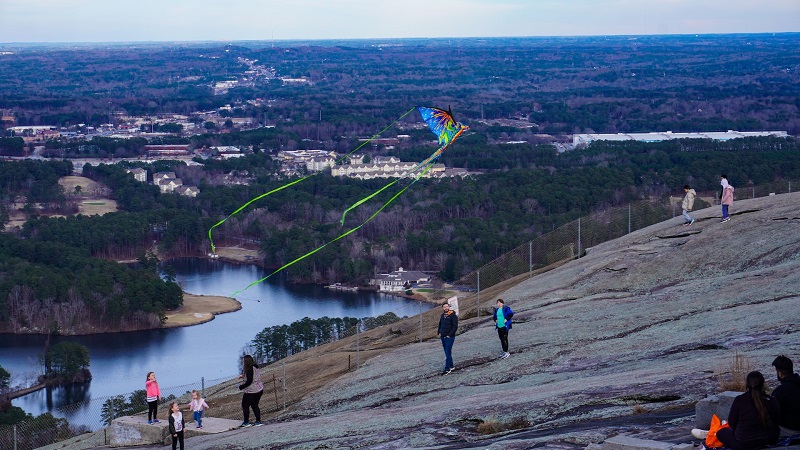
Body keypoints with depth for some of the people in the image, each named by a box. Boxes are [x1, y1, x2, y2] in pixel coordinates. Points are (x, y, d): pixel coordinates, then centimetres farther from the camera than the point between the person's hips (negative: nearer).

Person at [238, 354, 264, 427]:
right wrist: (243, 375, 19)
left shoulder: (250, 369, -22)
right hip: (259, 390, 9)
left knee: (245, 406, 5)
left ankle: (246, 422, 9)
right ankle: (258, 421, 16)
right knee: (255, 405, 17)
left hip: (251, 391, -9)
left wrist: (241, 387, -11)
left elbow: (249, 381, -23)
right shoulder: (256, 368, 7)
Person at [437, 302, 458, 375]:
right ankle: (451, 366, 22)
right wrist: (439, 332, 9)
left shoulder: (453, 316, -10)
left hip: (449, 337, -7)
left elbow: (455, 326, -13)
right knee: (447, 352, 12)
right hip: (443, 337, 7)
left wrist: (449, 335, -17)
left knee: (448, 353, -9)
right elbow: (440, 325, 24)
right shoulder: (442, 316, 12)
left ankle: (447, 369, -9)